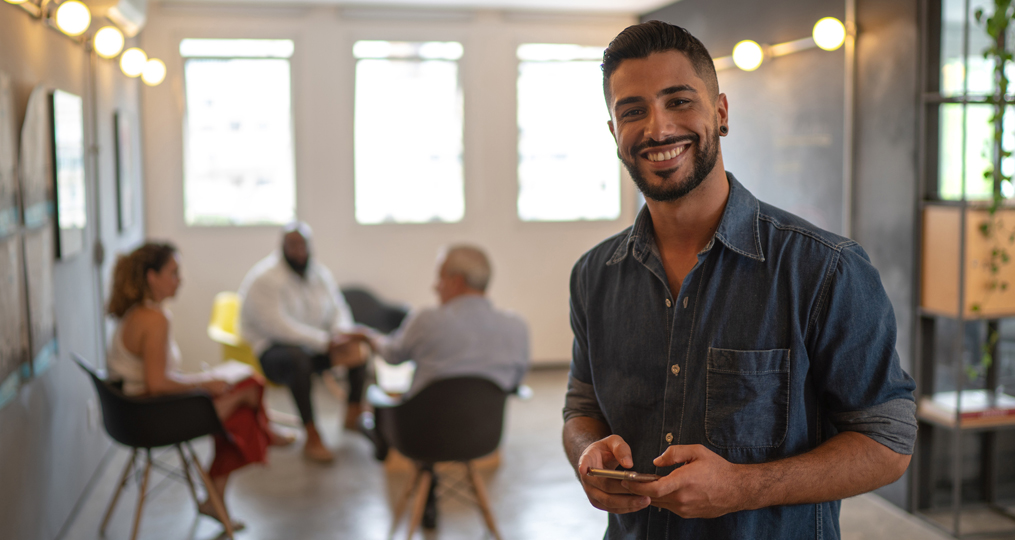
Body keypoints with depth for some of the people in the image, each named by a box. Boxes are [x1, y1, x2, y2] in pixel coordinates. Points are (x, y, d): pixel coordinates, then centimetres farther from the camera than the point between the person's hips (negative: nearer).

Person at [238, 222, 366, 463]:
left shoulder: (320, 273, 8)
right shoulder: (264, 278, -15)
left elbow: (337, 309, 8)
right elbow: (277, 326, -25)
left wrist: (342, 333, -17)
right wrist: (324, 341, -28)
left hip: (314, 345, 7)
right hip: (271, 349, -7)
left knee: (360, 346, -13)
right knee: (297, 357, -40)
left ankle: (354, 414, 1)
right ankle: (312, 438, -35)